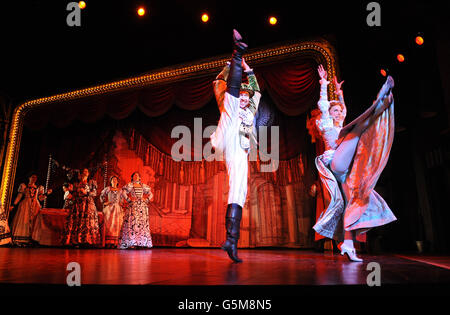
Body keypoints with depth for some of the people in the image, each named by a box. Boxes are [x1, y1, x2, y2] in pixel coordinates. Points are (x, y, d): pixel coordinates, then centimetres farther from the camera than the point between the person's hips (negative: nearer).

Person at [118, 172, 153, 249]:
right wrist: (129, 199, -12)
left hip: (142, 206, 4)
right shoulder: (129, 185, 5)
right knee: (132, 223, -9)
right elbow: (123, 193, -8)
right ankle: (130, 243, -8)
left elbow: (150, 194, 20)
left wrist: (146, 200, 6)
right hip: (133, 206, -4)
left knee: (142, 223, 0)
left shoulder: (143, 186, 15)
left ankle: (142, 242, 4)